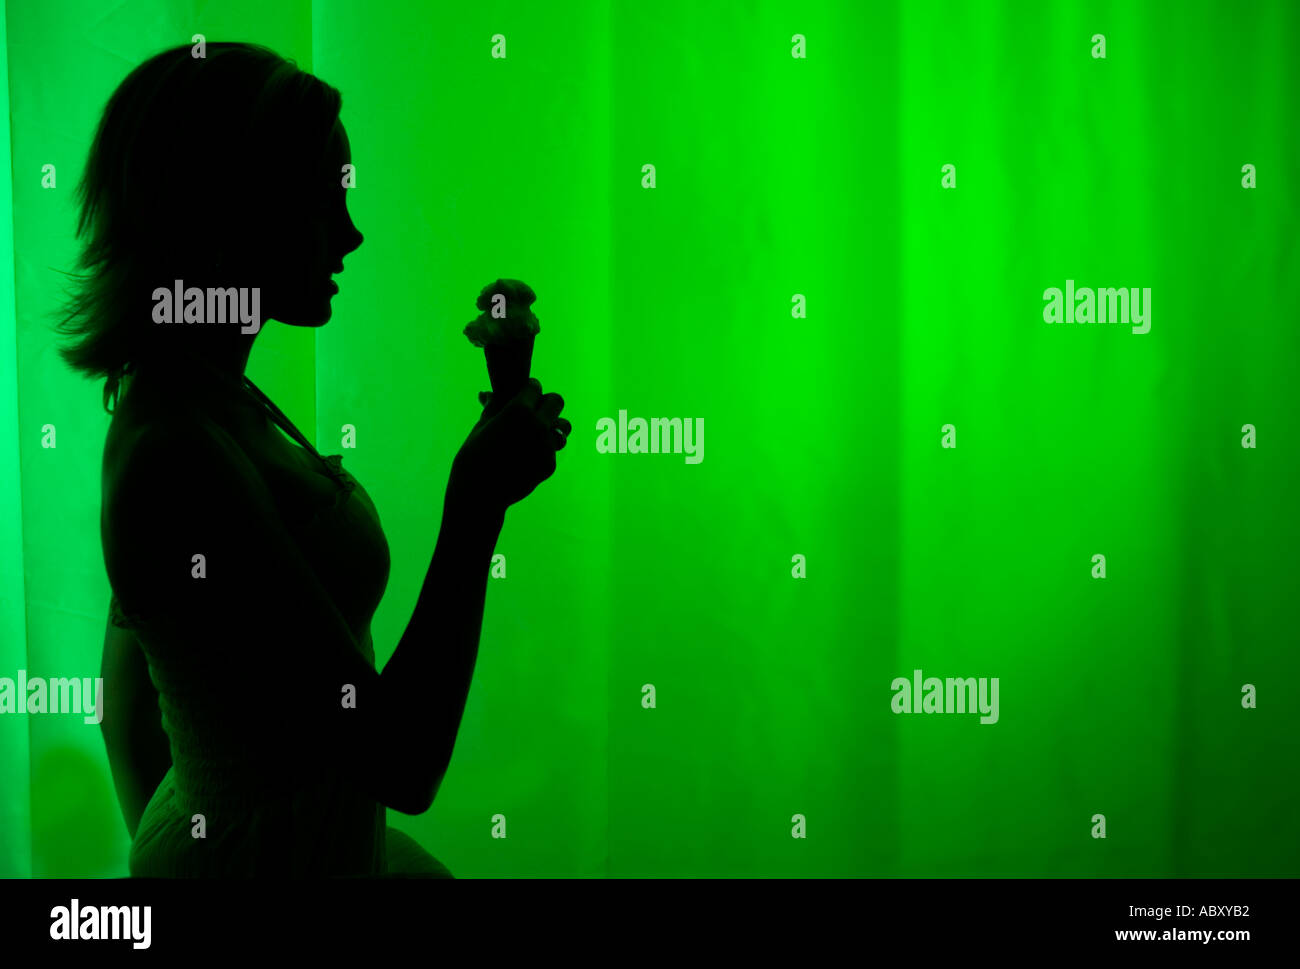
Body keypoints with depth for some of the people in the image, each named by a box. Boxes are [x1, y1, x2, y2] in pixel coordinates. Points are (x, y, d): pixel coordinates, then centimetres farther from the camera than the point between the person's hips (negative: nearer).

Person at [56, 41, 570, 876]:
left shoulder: (205, 400, 0)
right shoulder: (180, 462, -29)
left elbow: (129, 704, 10)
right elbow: (404, 767, -27)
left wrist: (156, 842, 22)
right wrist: (479, 497, -21)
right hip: (270, 852, -9)